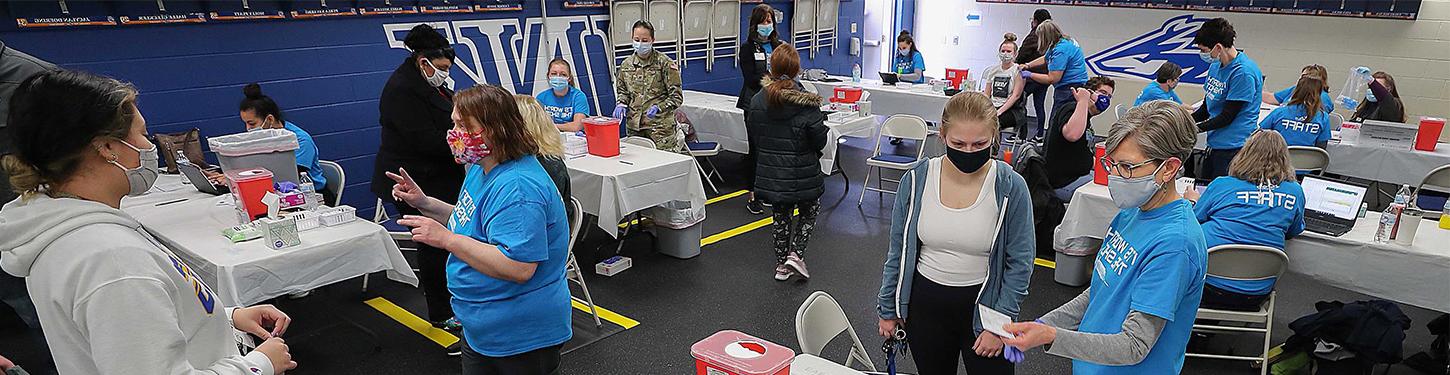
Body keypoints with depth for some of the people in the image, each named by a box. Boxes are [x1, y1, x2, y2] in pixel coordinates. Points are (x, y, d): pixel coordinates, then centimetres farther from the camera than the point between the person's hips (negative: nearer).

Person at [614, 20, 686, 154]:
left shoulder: (665, 63, -5)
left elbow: (676, 96, -5)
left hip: (660, 124, -4)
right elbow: (622, 91, 21)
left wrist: (658, 107, -19)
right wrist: (622, 104, 1)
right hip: (634, 125, 4)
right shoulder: (626, 65, 9)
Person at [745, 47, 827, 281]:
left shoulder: (757, 101, -4)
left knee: (780, 214, 18)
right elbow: (820, 141, -13)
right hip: (801, 174, -4)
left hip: (770, 172, 4)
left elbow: (754, 138, 5)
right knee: (810, 210, 19)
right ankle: (796, 253, 6)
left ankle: (781, 264, 23)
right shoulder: (806, 104, -19)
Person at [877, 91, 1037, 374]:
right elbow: (898, 251, 1)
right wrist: (888, 308, 5)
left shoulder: (1011, 187, -15)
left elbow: (1020, 262, -8)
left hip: (984, 303, -2)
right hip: (925, 303, 2)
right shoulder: (916, 180, -9)